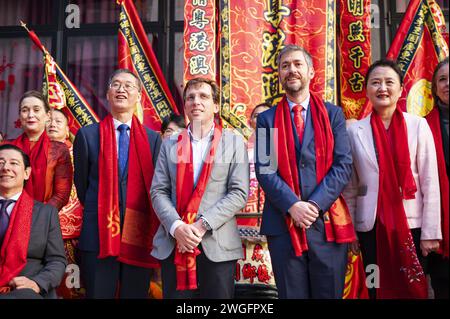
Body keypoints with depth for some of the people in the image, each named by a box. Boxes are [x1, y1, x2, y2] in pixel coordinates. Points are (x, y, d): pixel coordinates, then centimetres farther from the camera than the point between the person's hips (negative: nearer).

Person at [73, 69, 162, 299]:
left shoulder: (153, 138, 5)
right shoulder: (87, 134, 3)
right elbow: (81, 183, 10)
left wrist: (150, 230, 9)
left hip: (140, 236, 1)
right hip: (98, 235, -1)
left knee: (136, 294, 11)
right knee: (98, 294, 7)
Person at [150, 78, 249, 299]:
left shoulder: (234, 143, 6)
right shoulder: (169, 145, 13)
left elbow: (239, 193, -3)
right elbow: (158, 192, 5)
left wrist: (203, 225, -12)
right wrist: (176, 227, -11)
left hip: (218, 246, -2)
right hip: (173, 246, 2)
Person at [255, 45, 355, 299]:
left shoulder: (333, 114, 8)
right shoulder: (267, 119, 8)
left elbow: (343, 165, -1)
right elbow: (264, 169, -1)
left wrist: (315, 205, -13)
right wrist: (293, 205, -14)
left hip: (327, 222, 0)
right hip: (283, 223, 0)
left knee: (330, 293, 7)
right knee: (291, 294, 8)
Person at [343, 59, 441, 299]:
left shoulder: (418, 125, 0)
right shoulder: (354, 131, 2)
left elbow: (430, 183, -2)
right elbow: (349, 187, 5)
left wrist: (430, 231, -5)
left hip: (412, 225, 0)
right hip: (371, 227, 1)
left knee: (414, 289, 8)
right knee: (378, 290, 9)